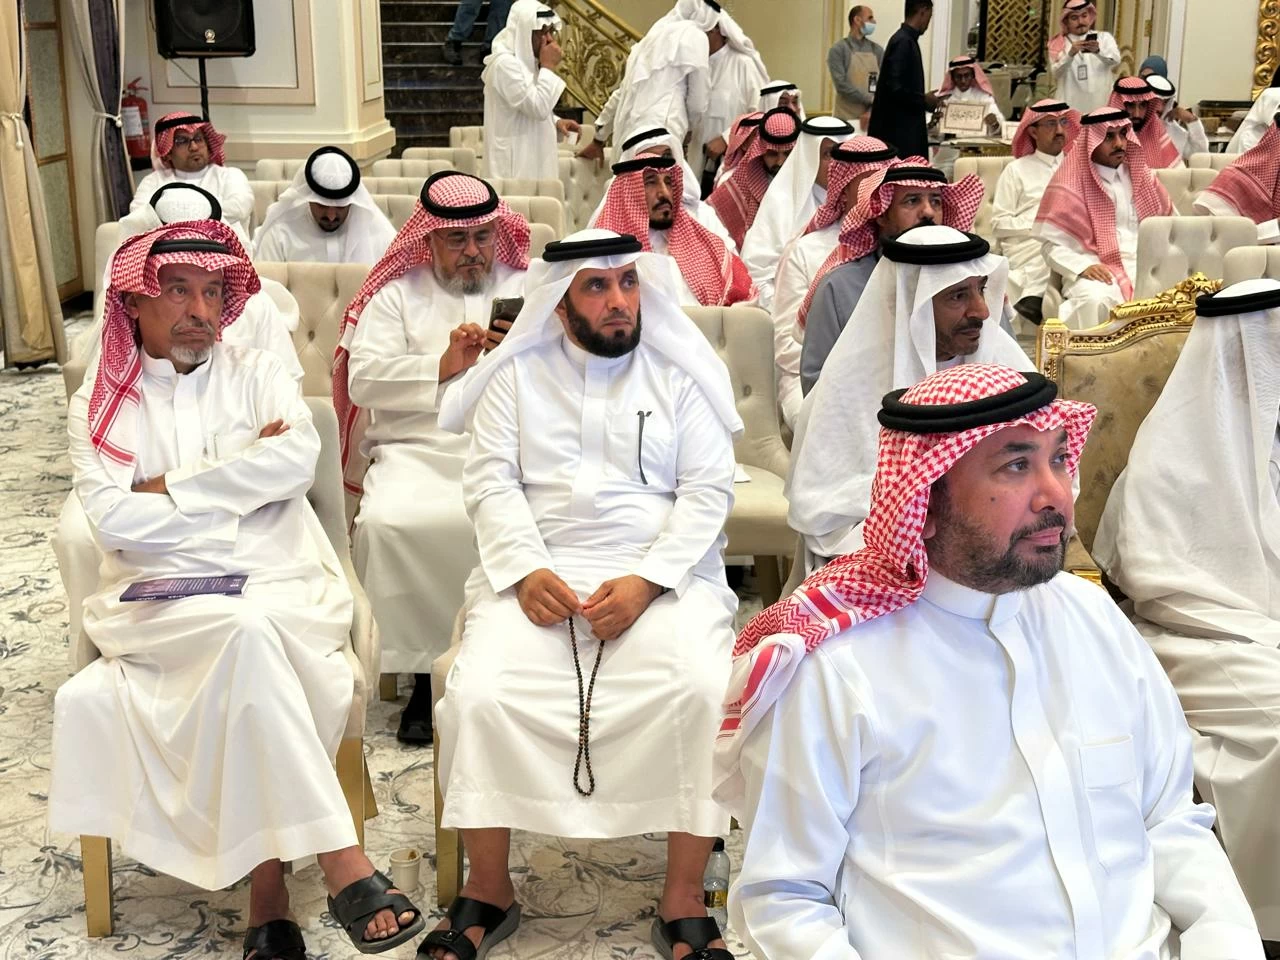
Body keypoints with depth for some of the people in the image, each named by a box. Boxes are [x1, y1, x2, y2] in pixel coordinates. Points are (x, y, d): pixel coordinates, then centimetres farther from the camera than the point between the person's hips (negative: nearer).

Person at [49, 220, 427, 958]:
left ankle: (268, 889, -25)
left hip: (284, 586, 1)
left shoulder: (258, 374, 14)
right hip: (161, 599, -1)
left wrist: (169, 488, -6)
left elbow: (299, 459, -7)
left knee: (252, 638, -33)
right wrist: (242, 476, -4)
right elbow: (112, 519, -5)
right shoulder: (100, 403, 12)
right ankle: (341, 862, -31)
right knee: (249, 631, -33)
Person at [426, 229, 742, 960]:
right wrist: (527, 570, -15)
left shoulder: (680, 372, 6)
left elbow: (709, 490, -1)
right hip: (539, 571, 1)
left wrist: (645, 581, -14)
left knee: (702, 691, -29)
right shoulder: (518, 373, 9)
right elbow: (492, 481, 3)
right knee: (479, 691, -24)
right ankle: (489, 889, -4)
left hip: (664, 573, -1)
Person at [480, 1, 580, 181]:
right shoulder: (505, 64, -15)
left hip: (531, 158, 10)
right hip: (516, 162, -10)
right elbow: (538, 108, -21)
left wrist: (556, 122, 6)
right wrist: (548, 67, -14)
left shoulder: (525, 61, 16)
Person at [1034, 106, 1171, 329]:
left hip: (1145, 267, 4)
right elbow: (1053, 246, -1)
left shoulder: (1141, 176, 19)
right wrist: (1083, 267, -19)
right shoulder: (1070, 184, 3)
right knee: (1095, 300, -38)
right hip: (1097, 271, -4)